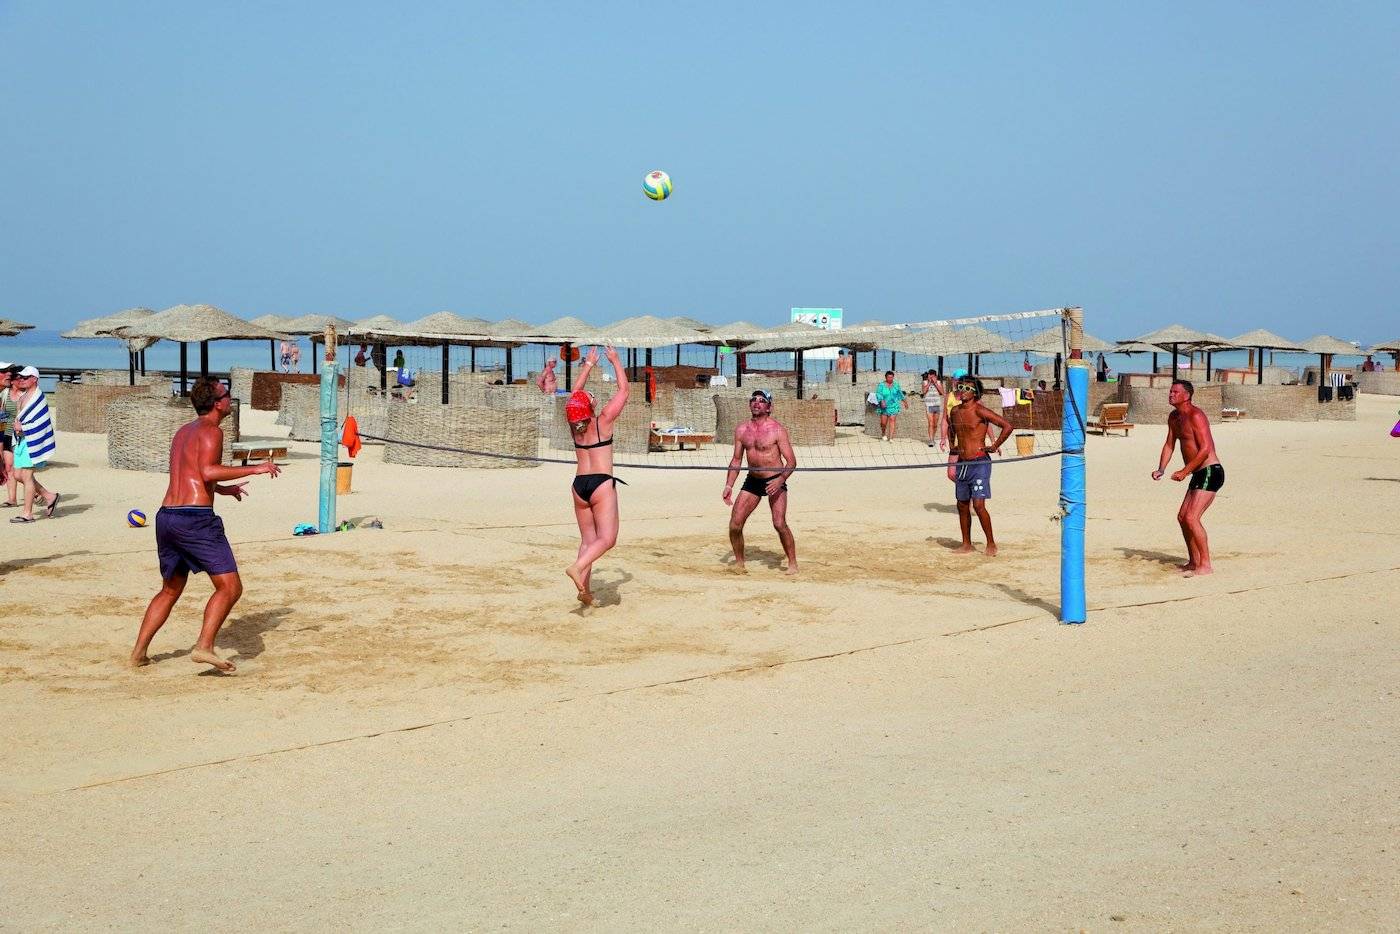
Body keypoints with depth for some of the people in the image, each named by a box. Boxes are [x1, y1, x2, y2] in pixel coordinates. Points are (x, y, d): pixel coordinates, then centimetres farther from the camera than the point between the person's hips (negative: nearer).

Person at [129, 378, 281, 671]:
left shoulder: (182, 432, 22)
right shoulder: (211, 431, -4)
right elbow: (208, 471, -20)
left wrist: (222, 489, 42)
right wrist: (255, 469, -15)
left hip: (166, 515, 9)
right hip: (196, 518, -9)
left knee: (170, 590, 22)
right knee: (230, 587, -6)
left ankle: (138, 653, 19)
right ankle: (204, 647, -19)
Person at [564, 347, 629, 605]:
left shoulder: (575, 423, 4)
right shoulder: (604, 421, -7)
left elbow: (576, 392, 21)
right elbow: (623, 390, 1)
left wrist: (588, 365, 29)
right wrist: (615, 361, 12)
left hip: (579, 484, 6)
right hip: (601, 483, -6)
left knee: (588, 539, 11)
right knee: (607, 538, -8)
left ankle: (585, 590, 4)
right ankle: (578, 567, -32)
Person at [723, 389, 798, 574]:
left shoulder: (777, 429, -12)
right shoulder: (741, 429, 3)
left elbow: (791, 461, -13)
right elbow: (736, 460, 13)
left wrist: (780, 480, -29)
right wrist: (729, 485, 4)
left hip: (775, 481, -5)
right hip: (752, 481, 5)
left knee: (779, 523, -18)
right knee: (735, 524, -3)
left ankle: (792, 563, -1)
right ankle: (739, 562, 17)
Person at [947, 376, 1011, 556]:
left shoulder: (979, 411, -12)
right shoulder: (955, 411, 9)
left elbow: (1007, 426, -15)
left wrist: (994, 447, -10)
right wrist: (952, 447, 21)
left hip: (979, 463, -7)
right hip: (962, 464, 7)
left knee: (978, 505, -12)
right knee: (962, 505, 10)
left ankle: (991, 543, 1)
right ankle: (966, 544, 20)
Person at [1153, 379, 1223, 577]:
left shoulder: (1195, 416, -17)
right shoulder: (1174, 417, 13)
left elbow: (1205, 449, -23)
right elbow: (1169, 445, 19)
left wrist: (1184, 471, -22)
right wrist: (1161, 470, 5)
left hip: (1210, 472, -10)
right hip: (1198, 474, 10)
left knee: (1191, 518, -18)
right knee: (1182, 517, 15)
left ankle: (1205, 564, -14)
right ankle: (1193, 561, 25)